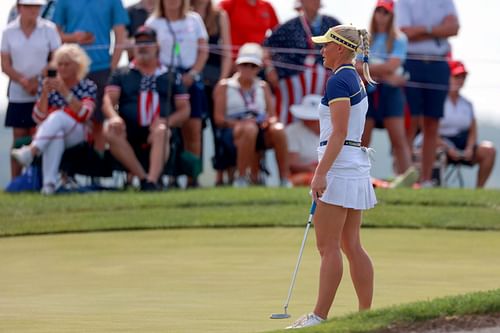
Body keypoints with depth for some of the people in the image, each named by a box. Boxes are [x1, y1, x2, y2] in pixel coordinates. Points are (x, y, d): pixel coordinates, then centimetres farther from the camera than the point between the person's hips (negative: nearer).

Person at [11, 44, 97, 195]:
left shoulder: (88, 87, 5)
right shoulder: (48, 85, 10)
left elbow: (84, 114, -13)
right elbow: (39, 118, 2)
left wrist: (65, 92, -21)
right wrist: (45, 93, -12)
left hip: (77, 135, -1)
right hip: (51, 135, 1)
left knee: (58, 116, -35)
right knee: (56, 133, -39)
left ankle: (31, 151, -53)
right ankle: (49, 182, -55)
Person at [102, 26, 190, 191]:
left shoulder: (171, 76, 19)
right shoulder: (121, 74, 20)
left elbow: (184, 110, 11)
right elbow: (109, 100, 4)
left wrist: (167, 121, -11)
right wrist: (114, 117, -20)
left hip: (155, 133, -1)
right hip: (129, 134, 1)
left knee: (161, 132, -36)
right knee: (110, 130, -32)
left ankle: (152, 181, -52)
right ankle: (143, 177, -30)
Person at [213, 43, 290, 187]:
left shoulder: (263, 87, 24)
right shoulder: (224, 86, 13)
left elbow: (272, 114, 17)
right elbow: (219, 118, 2)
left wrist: (270, 120, -9)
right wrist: (239, 123, -17)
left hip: (261, 129, 3)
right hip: (234, 129, -3)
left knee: (278, 129, -32)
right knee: (250, 128, -40)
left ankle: (284, 179, -31)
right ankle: (241, 178, -33)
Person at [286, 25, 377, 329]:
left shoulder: (338, 81, -12)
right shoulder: (357, 81, 18)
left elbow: (339, 133, -19)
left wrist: (321, 173, -23)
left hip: (339, 164, -10)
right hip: (356, 166, 10)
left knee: (328, 245, -7)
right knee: (351, 245, 9)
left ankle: (320, 316, -7)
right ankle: (366, 314, 7)